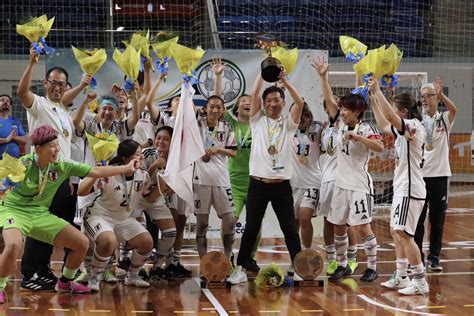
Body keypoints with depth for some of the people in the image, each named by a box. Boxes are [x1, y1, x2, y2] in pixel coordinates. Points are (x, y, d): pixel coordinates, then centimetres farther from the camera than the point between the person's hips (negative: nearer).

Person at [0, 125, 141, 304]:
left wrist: (127, 168, -2)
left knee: (82, 243, 1)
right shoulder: (23, 165, -20)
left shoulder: (62, 165, -7)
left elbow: (96, 172, -2)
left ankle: (65, 283, 25)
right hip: (15, 210, -6)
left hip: (41, 214, 6)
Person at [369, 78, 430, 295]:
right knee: (396, 232, 14)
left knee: (403, 233, -13)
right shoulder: (404, 129, 14)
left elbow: (390, 116, -30)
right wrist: (373, 100, 24)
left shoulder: (413, 126, -14)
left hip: (410, 189, -10)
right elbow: (384, 125, 30)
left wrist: (377, 91, -22)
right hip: (402, 188, 10)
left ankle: (420, 281, -11)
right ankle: (400, 278, 22)